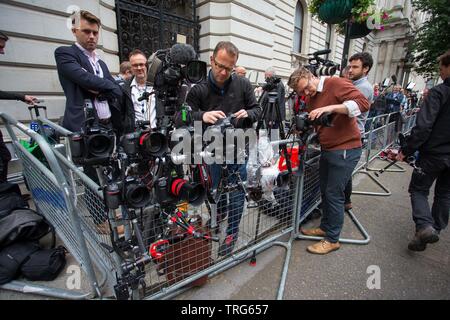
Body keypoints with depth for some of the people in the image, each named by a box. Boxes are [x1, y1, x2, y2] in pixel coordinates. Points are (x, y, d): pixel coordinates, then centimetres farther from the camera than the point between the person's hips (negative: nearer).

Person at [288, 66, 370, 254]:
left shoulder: (335, 84, -13)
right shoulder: (310, 97, 9)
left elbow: (363, 103, -23)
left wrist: (330, 108, -32)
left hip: (345, 150, -8)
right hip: (327, 149, 8)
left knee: (334, 194, -1)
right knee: (325, 191, 16)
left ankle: (333, 239, 16)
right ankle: (325, 227, 35)